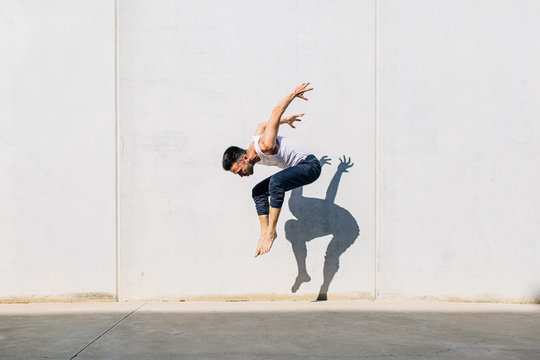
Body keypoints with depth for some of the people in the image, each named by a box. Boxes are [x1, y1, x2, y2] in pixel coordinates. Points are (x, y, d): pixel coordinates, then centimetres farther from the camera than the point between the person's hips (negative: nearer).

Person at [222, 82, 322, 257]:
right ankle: (264, 233, 2)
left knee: (275, 182, -33)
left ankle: (271, 231, -28)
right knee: (258, 191, 4)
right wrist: (286, 120, 27)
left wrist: (294, 93, -14)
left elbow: (276, 111, -24)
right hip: (296, 169, 10)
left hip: (310, 165, -10)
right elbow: (262, 125, 17)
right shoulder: (254, 142, -4)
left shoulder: (265, 146, -31)